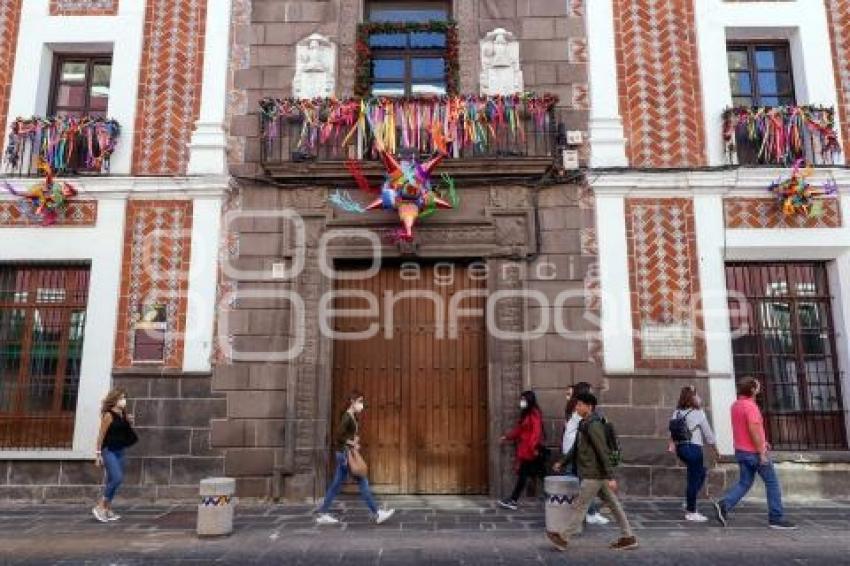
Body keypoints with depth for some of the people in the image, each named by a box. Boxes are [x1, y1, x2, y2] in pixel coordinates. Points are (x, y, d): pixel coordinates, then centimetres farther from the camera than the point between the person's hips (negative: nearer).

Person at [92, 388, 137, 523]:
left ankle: (107, 509, 19)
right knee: (117, 478, -16)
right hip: (109, 451, -7)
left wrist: (130, 424, 0)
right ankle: (99, 507, -4)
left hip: (120, 451, 7)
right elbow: (101, 435, -10)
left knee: (112, 480, 11)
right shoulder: (108, 415, -9)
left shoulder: (123, 416, 10)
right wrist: (98, 454, -11)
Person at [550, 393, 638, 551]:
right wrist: (562, 462, 20)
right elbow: (577, 448, 22)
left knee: (579, 506, -1)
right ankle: (628, 538, 20)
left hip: (594, 474, -10)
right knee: (613, 504, 13)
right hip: (598, 474, 10)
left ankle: (564, 538, 8)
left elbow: (604, 452, -23)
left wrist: (611, 477, -24)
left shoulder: (593, 425, -19)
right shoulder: (584, 424, 11)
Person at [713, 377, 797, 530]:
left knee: (744, 483, 9)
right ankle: (776, 518, 10)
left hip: (741, 451, 8)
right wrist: (762, 452, -21)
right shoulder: (750, 406, -17)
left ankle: (724, 504, -9)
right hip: (754, 452, -8)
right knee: (772, 483, 6)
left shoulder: (735, 405, 11)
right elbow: (754, 430, -24)